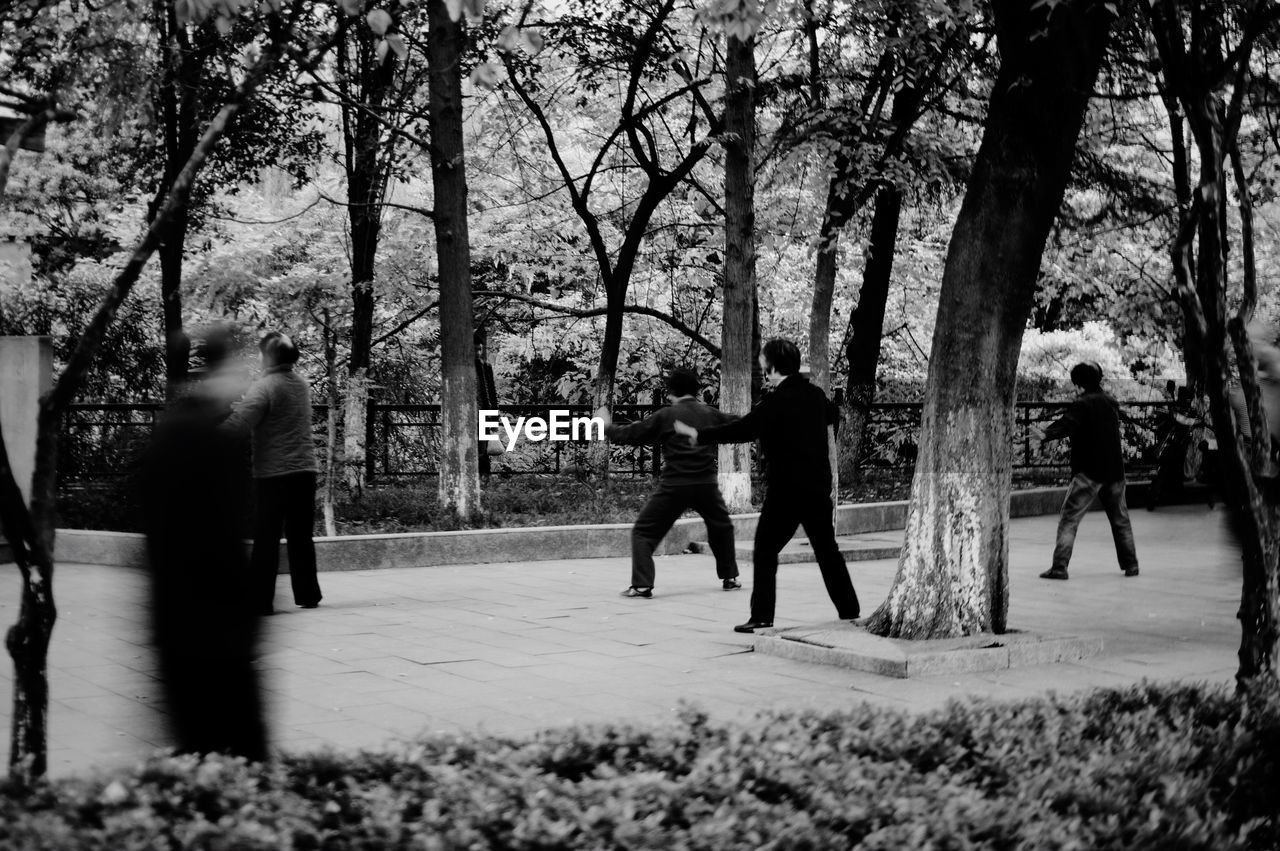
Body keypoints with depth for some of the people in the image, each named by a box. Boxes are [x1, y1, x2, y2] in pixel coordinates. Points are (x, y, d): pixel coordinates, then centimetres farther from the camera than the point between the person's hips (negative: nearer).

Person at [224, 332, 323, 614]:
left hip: (272, 474, -6)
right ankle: (307, 594, 18)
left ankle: (261, 600, -1)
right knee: (301, 536, 14)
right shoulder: (301, 384, 10)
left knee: (266, 539, -1)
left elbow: (237, 424, -22)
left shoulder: (264, 387, -13)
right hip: (305, 471, 6)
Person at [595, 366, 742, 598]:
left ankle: (642, 585, -5)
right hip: (706, 484, 3)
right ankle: (729, 578, 31)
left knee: (643, 532, 6)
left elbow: (631, 434, 3)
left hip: (674, 486, -3)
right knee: (721, 527, 28)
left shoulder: (666, 416, -2)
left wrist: (607, 427, 20)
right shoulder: (710, 414, 7)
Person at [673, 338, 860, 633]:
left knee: (765, 552, 1)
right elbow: (833, 415, 28)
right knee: (828, 550, 16)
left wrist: (697, 434, -12)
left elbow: (741, 430, -19)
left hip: (785, 490, -7)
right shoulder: (815, 395, 6)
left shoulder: (776, 403, -16)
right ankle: (849, 611, 20)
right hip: (818, 487, 7)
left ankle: (762, 617, -4)